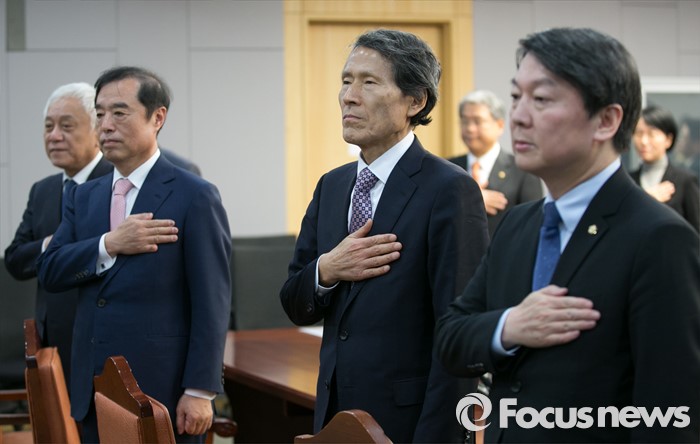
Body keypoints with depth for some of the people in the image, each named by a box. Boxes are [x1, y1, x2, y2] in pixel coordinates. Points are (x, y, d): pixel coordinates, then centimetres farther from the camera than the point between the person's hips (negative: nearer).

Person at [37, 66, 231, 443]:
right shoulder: (84, 197, 13)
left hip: (162, 393, -5)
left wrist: (200, 391, -14)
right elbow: (49, 271, 4)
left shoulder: (195, 197, -6)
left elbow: (211, 304, -10)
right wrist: (109, 245, -13)